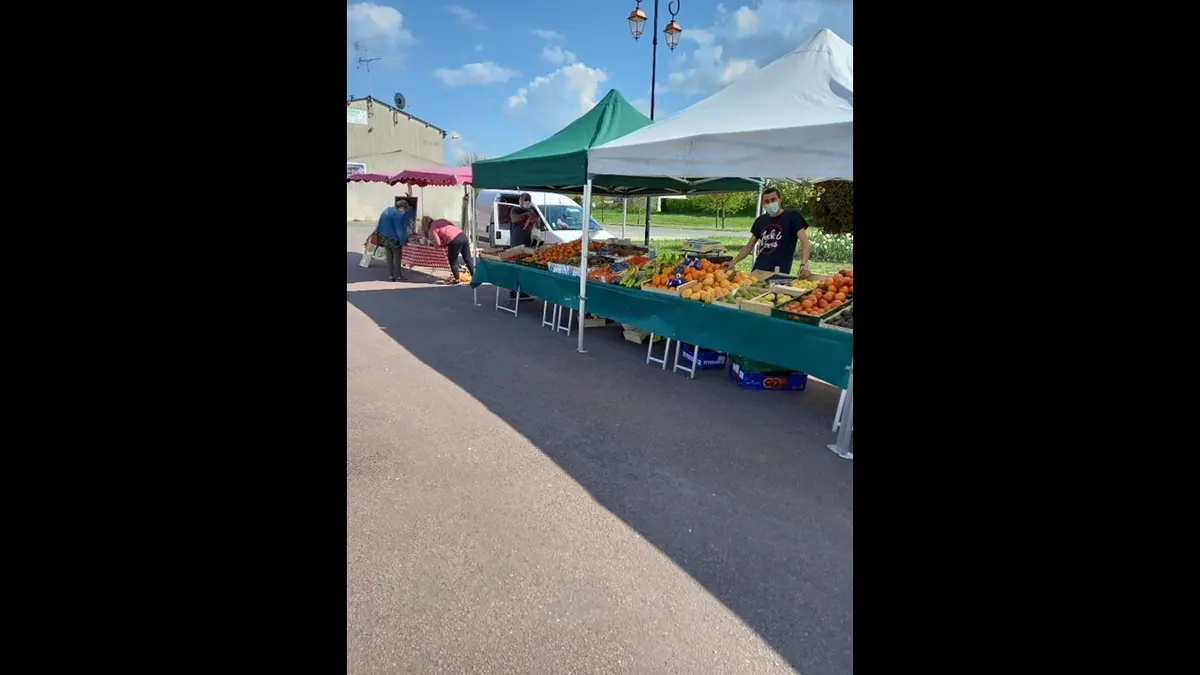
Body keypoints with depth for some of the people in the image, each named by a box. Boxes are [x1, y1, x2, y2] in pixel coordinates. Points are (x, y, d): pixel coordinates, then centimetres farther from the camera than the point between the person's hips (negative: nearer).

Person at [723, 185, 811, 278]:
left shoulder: (792, 216, -1)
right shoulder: (760, 220, 12)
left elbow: (804, 242, -10)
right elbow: (749, 246, 18)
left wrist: (804, 265, -26)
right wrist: (733, 262, 6)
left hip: (780, 273, -4)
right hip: (758, 270, 5)